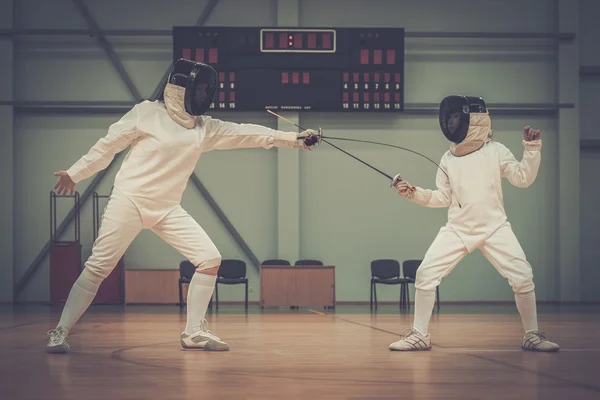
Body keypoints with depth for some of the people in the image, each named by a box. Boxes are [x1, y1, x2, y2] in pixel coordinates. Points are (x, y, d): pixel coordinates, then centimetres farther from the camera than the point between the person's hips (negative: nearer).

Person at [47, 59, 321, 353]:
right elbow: (108, 146, -2)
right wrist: (75, 174, -1)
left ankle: (194, 332, 4)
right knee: (97, 270, -9)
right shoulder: (146, 113, -9)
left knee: (210, 260, -7)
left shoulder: (204, 127, 5)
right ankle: (60, 332, 3)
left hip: (167, 208, 5)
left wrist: (295, 139, -10)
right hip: (129, 202, -5)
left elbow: (248, 134, -2)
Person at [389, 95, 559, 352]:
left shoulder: (495, 151, -6)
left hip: (494, 228, -2)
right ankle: (419, 335, 2)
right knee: (425, 274, -9)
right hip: (457, 230, 3)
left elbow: (523, 179, -8)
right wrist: (413, 193, -6)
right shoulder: (448, 159, 3)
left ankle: (532, 336, 4)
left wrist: (532, 149, -20)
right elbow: (443, 198, 7)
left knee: (522, 278, -13)